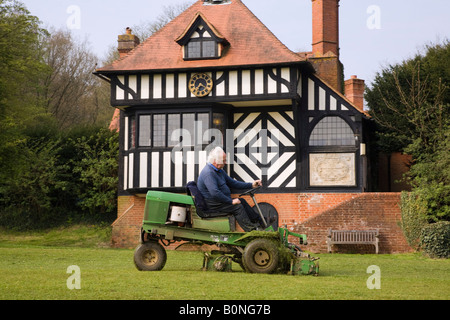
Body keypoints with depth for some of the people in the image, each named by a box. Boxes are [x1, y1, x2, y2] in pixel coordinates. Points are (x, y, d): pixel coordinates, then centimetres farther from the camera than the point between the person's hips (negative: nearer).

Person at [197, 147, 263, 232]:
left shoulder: (219, 171, 14)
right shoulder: (208, 173, -21)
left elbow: (233, 183, 20)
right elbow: (215, 193, -30)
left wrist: (251, 185, 11)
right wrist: (231, 201, -23)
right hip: (212, 205, -11)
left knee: (242, 202, 5)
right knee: (238, 207, -17)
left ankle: (257, 225, 5)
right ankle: (252, 232, -13)